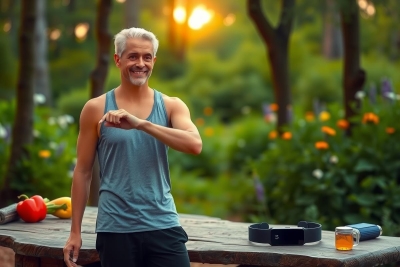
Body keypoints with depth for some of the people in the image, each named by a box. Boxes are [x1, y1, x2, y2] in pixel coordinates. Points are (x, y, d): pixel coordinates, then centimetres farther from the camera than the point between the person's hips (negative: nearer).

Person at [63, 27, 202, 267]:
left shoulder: (171, 106, 4)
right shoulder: (96, 109, 1)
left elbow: (195, 145, -15)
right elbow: (83, 172, 4)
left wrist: (140, 123, -25)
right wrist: (75, 231, 3)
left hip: (163, 226, 1)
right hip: (115, 228, -1)